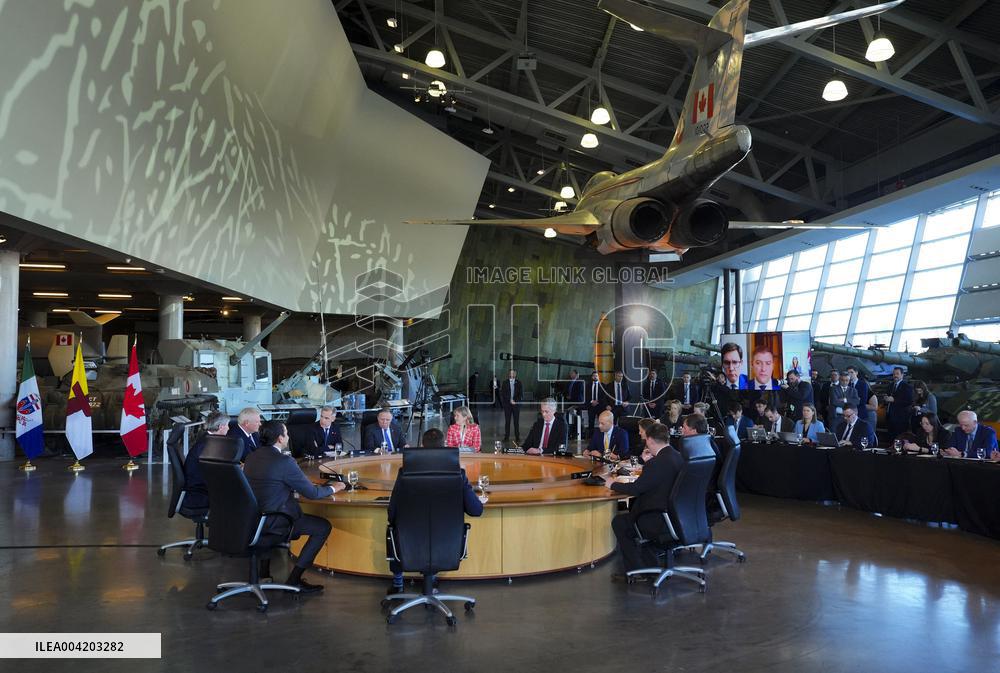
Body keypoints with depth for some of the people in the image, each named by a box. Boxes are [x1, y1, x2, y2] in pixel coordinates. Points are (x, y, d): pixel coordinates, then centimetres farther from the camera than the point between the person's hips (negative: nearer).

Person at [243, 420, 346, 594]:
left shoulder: (251, 457, 4)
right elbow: (311, 493, -11)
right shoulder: (285, 461, -18)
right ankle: (294, 579, 0)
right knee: (323, 527, -1)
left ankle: (264, 570, 36)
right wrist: (332, 488, 7)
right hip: (272, 522, -8)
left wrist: (295, 488, 24)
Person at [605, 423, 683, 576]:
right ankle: (649, 564, 30)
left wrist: (612, 484, -3)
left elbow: (635, 488, -18)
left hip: (662, 522, -9)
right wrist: (649, 462, 16)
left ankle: (635, 570, 15)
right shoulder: (677, 457, 4)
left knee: (619, 523, 7)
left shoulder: (659, 462, -22)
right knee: (634, 506, 27)